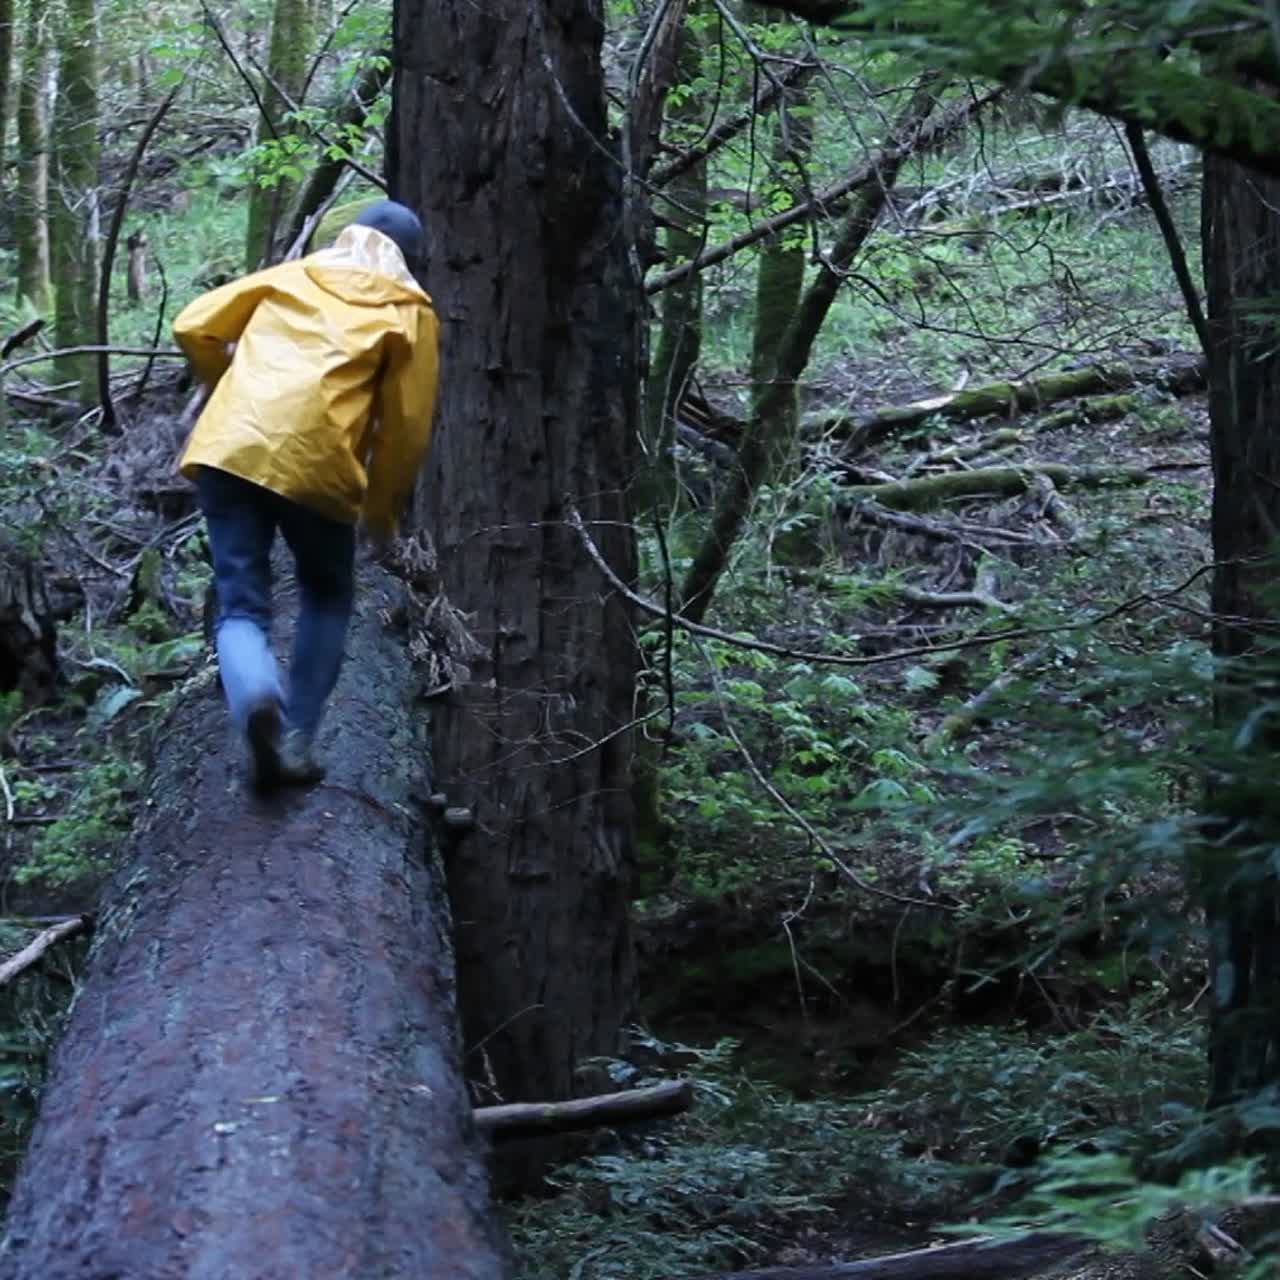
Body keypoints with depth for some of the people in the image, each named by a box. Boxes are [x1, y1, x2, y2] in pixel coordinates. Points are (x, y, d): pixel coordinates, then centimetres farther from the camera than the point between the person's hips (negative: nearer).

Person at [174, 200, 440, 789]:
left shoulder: (291, 273, 20)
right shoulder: (409, 307, 12)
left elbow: (194, 329, 15)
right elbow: (406, 424, 6)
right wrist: (382, 510, 18)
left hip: (228, 447, 2)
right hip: (315, 462, -2)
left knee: (241, 603, 8)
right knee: (327, 597, 21)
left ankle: (254, 696, -24)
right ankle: (295, 743, 11)